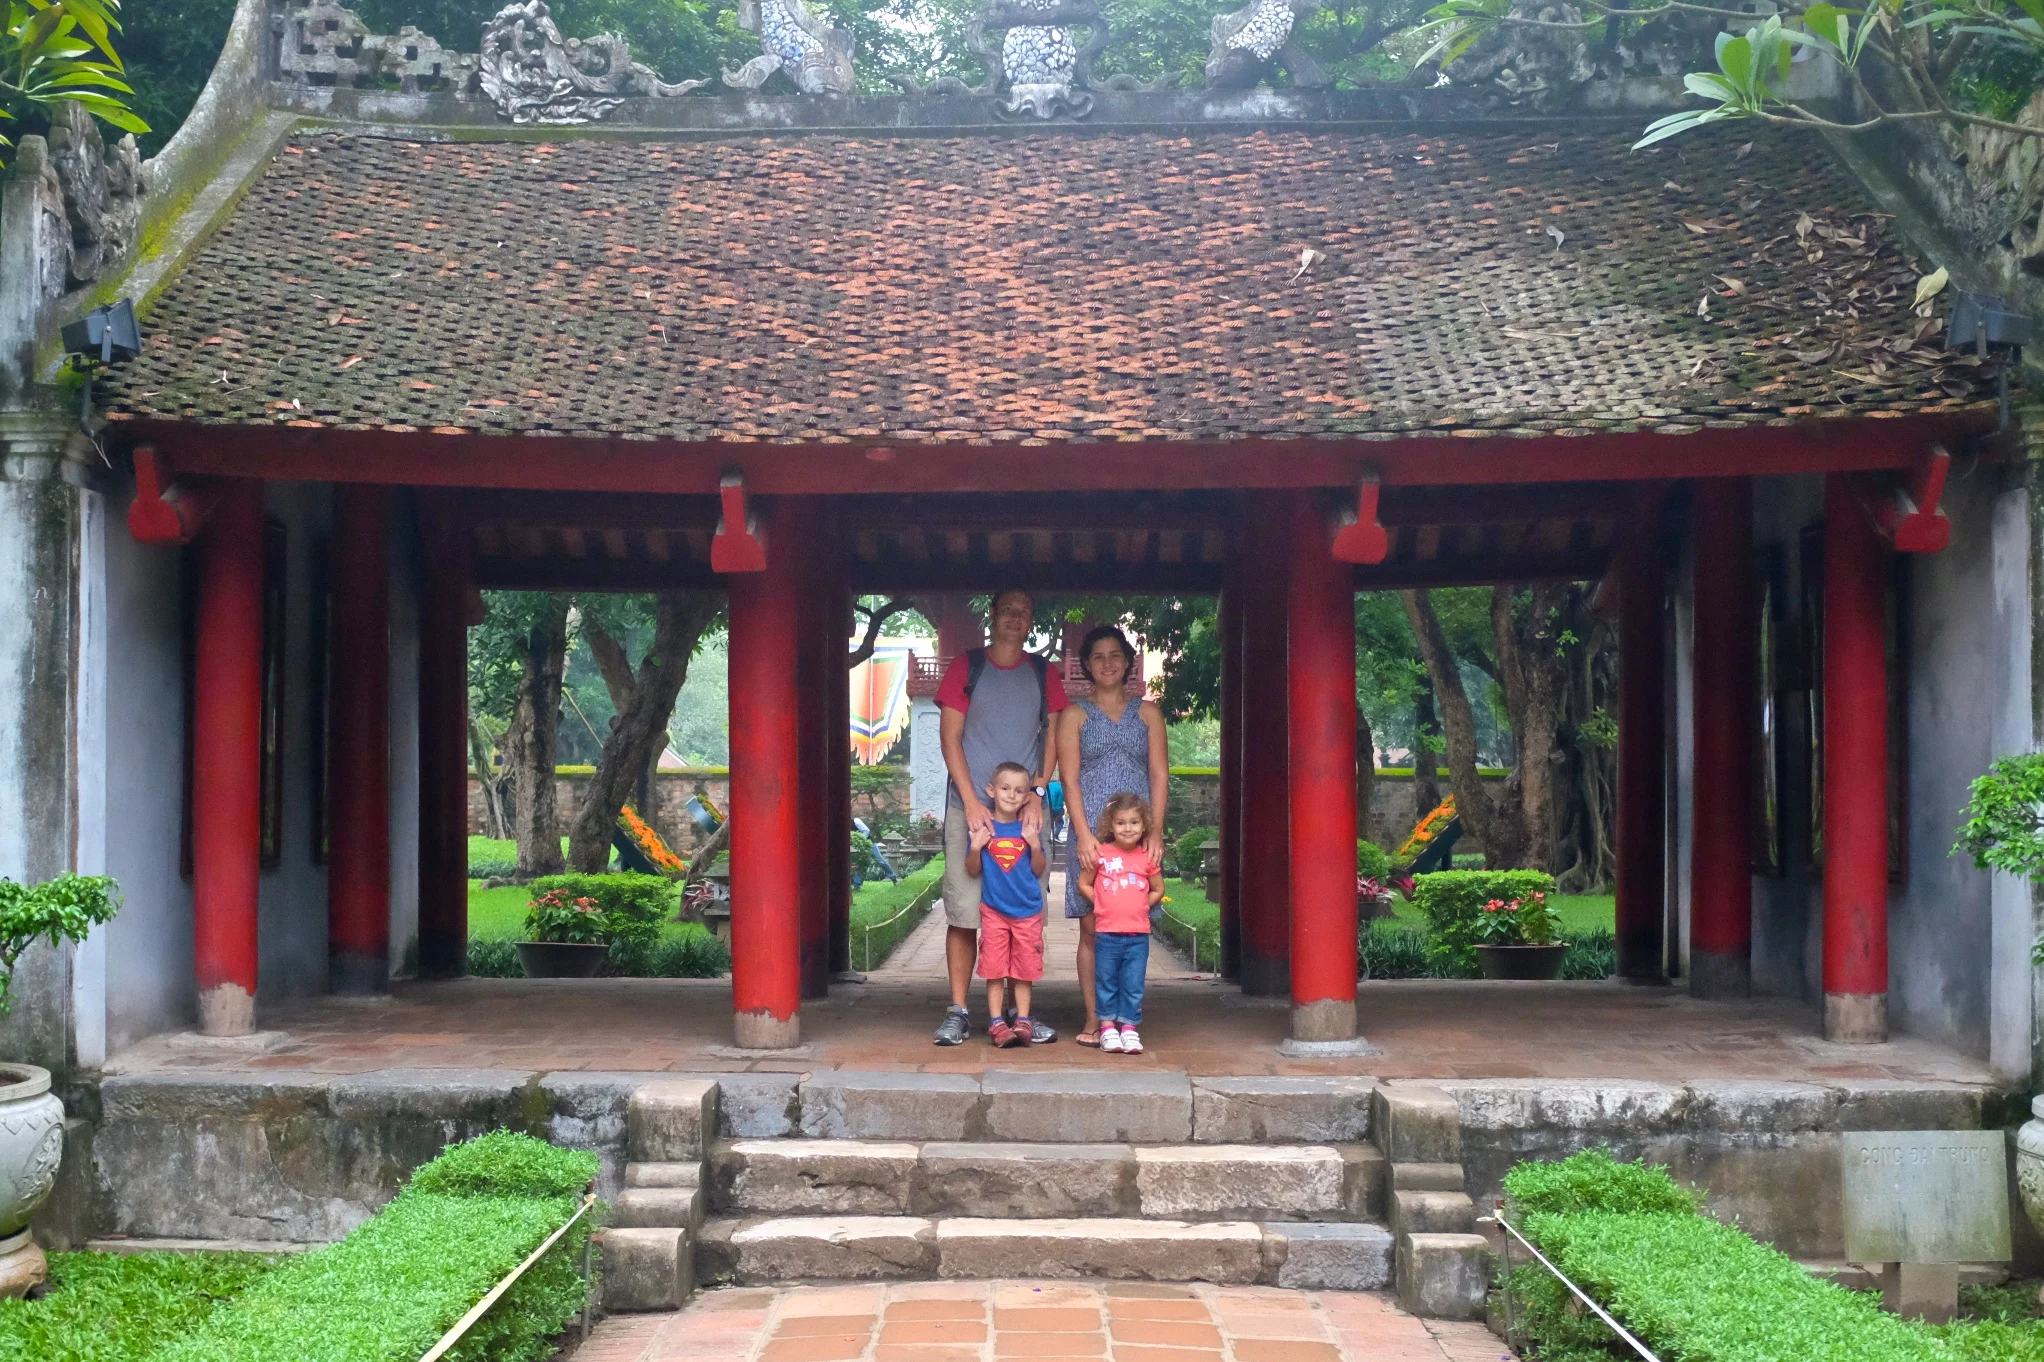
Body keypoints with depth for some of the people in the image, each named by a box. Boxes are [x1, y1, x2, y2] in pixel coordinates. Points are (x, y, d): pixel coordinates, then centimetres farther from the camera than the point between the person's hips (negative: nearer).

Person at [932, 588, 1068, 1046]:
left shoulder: (1044, 674, 12)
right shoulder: (966, 666, 6)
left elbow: (1053, 738, 10)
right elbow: (950, 737, 1)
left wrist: (1037, 793, -4)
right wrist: (972, 802, -8)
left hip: (1026, 808, 2)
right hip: (970, 808, -2)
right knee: (963, 912, -4)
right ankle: (958, 1012, 3)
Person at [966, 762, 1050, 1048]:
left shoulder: (1029, 829, 2)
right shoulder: (983, 828, -2)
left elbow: (1039, 870, 3)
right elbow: (972, 871, 1)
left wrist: (1035, 846, -13)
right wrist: (976, 848, -17)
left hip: (1027, 911, 1)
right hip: (993, 909, -1)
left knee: (1024, 969, 5)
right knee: (994, 969, 0)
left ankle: (1022, 1020, 13)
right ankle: (996, 1021, 5)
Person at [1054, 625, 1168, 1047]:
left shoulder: (1147, 713, 13)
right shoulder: (1075, 715, 9)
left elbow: (1160, 776, 8)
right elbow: (1070, 780, 1)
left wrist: (1155, 833, -3)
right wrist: (1084, 834, -10)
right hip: (1092, 832, -1)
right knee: (1092, 928, -3)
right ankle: (1093, 1020, 2)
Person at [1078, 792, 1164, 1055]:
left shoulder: (1148, 858, 2)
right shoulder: (1101, 854, -2)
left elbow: (1158, 890, 12)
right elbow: (1084, 884, 4)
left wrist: (1138, 906, 2)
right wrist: (1104, 905, -1)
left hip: (1138, 934, 1)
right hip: (1107, 932, -1)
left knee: (1133, 984, 4)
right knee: (1107, 981, 7)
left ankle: (1129, 1027, 13)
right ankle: (1107, 1026, 16)